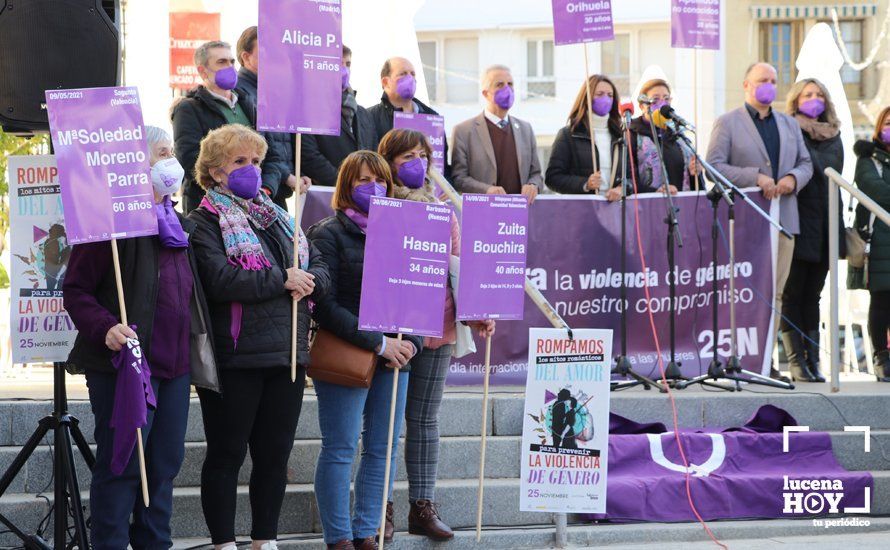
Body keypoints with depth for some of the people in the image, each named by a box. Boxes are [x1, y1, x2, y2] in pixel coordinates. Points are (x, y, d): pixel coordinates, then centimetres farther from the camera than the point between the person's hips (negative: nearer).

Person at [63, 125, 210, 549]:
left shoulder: (177, 225, 17)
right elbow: (76, 289, -12)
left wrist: (192, 351, 20)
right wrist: (105, 328, -27)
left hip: (174, 364, 8)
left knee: (166, 462, 11)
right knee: (121, 465, -5)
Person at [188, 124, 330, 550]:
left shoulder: (277, 217, 18)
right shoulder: (206, 221, -4)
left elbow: (320, 268, 15)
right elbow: (218, 279, -21)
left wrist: (309, 282, -9)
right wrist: (282, 279, -16)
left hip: (286, 355, 7)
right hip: (234, 359, -6)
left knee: (275, 454, 11)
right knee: (227, 455, 1)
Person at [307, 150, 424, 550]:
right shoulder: (329, 235, -4)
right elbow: (325, 305, -12)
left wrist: (411, 342, -3)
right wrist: (378, 343, -16)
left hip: (394, 356, 6)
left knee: (383, 449, 7)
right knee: (340, 450, -2)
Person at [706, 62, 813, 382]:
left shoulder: (789, 124, 20)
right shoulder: (727, 123, 3)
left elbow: (805, 163, 20)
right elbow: (713, 166, -7)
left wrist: (793, 178, -4)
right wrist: (755, 178, -17)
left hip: (783, 219, 5)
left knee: (774, 293, 3)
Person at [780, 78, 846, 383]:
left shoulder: (833, 137, 17)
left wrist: (839, 229, 16)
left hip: (825, 228, 5)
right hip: (798, 225, -5)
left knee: (812, 295, 7)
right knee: (792, 294, -3)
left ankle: (812, 361, 7)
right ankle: (797, 361, -4)